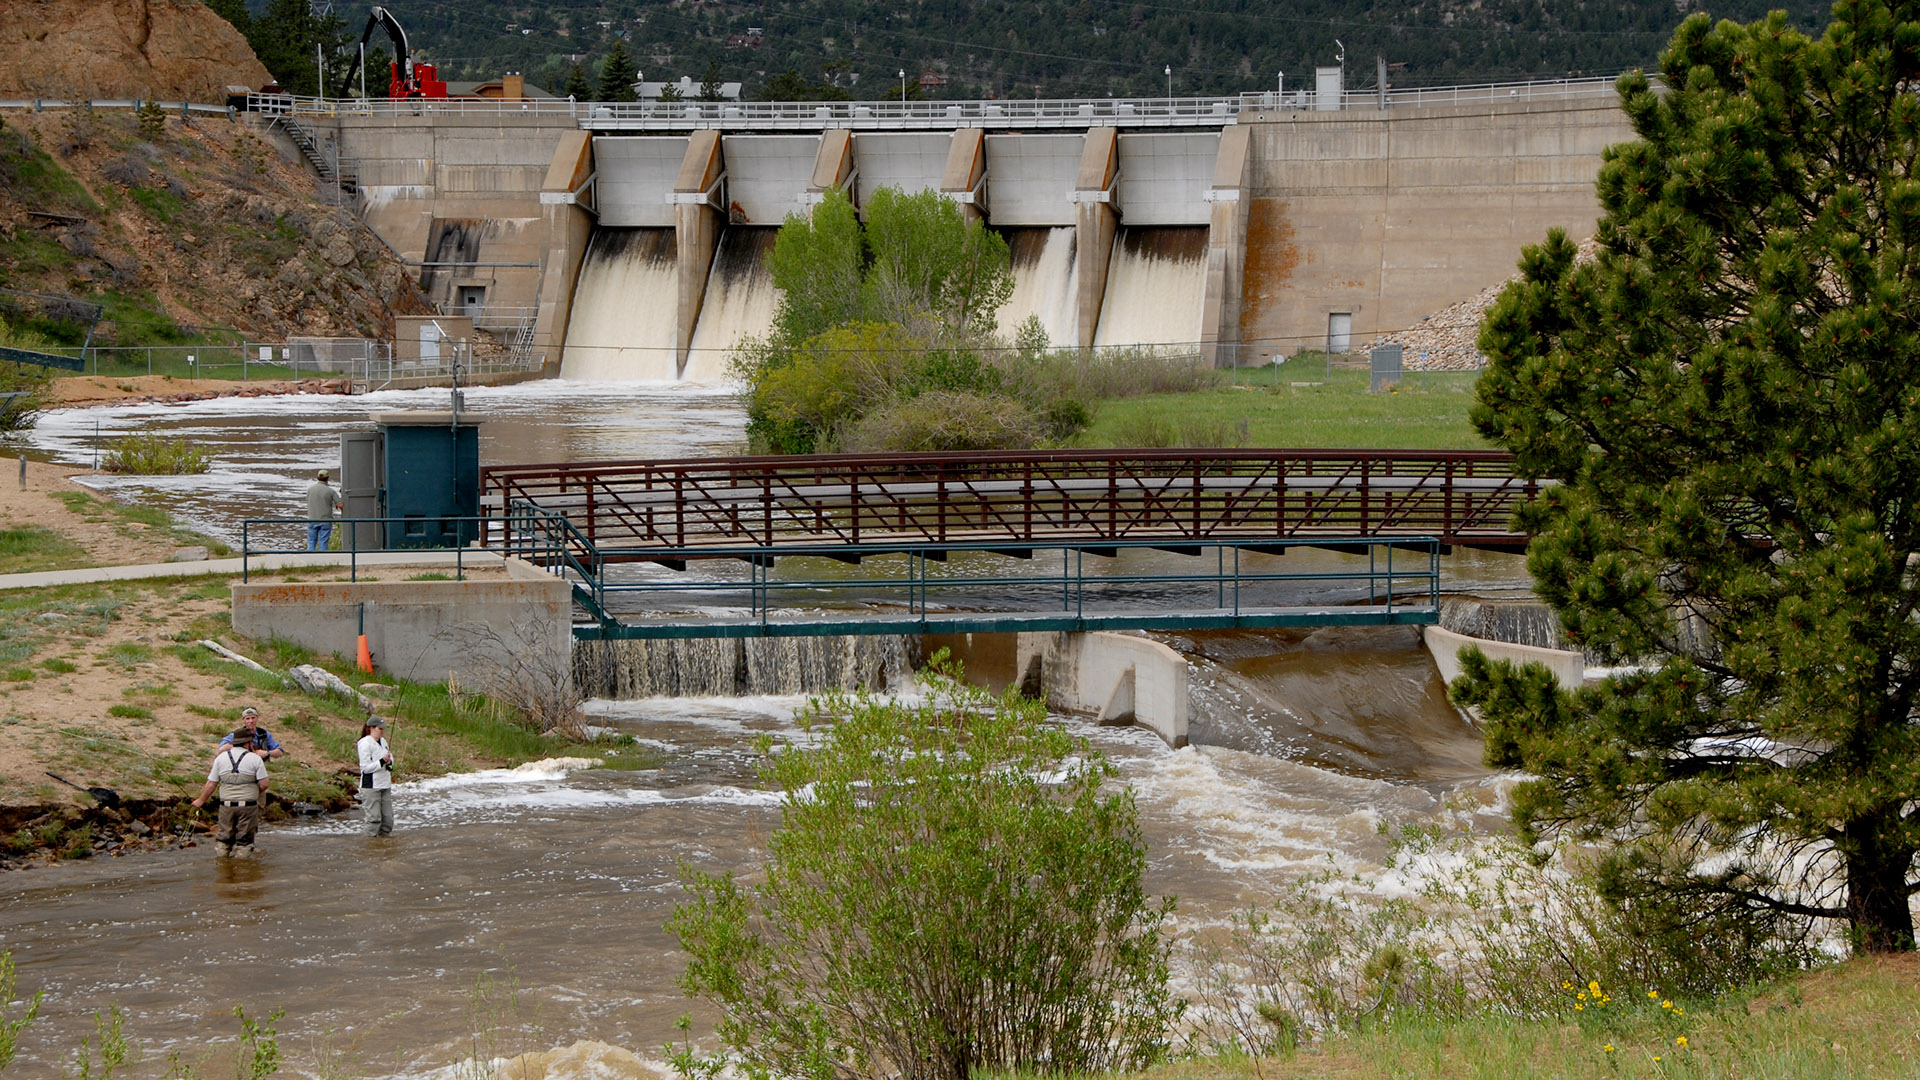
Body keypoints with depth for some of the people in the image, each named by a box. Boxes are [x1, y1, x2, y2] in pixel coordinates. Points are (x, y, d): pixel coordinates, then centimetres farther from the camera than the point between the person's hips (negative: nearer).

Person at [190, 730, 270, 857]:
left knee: (224, 837, 13)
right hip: (248, 805, -2)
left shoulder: (221, 758, 5)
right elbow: (264, 784, -7)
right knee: (245, 839, 4)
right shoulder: (255, 759, -3)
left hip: (227, 804, 2)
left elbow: (211, 784, 6)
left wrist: (201, 800, 20)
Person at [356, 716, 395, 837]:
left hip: (385, 785, 8)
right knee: (374, 817, -8)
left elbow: (391, 759, 21)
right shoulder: (365, 744, -12)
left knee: (388, 816, 8)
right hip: (371, 786, -8)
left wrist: (389, 762, -3)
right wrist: (382, 762, -23)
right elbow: (366, 767, -16)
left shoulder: (383, 741, 12)